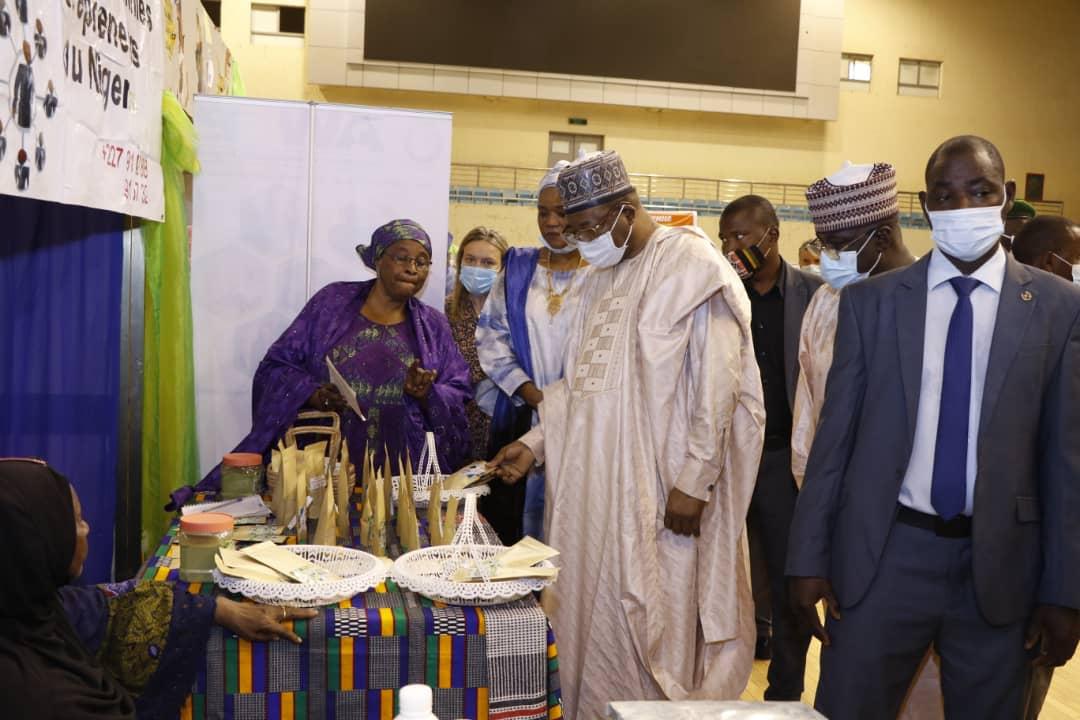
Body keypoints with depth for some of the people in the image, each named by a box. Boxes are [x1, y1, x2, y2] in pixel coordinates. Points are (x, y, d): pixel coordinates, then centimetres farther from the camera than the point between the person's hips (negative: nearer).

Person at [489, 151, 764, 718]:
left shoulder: (689, 263, -7)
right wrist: (535, 443, 7)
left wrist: (694, 480, -16)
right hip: (591, 488, 7)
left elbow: (718, 384, -12)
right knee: (590, 622, 12)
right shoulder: (599, 281, 15)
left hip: (656, 490, -7)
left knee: (653, 630, 1)